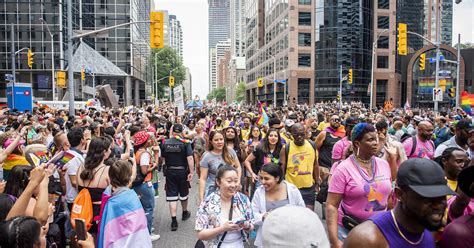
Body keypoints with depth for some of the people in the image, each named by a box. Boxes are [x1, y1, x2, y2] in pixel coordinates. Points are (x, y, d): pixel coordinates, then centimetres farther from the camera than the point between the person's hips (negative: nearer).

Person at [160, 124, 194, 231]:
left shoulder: (165, 143, -3)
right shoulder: (185, 143, -12)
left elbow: (163, 158, 8)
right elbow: (190, 158, -20)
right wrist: (191, 172, -17)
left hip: (170, 171, 1)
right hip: (182, 171, -1)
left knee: (172, 195, 4)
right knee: (183, 194, 18)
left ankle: (174, 221, 0)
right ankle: (185, 213, 39)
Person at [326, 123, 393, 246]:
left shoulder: (384, 165, 0)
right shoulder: (343, 169, -16)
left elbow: (388, 196, 12)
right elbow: (332, 205, -18)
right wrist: (334, 241, -24)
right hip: (349, 231, -4)